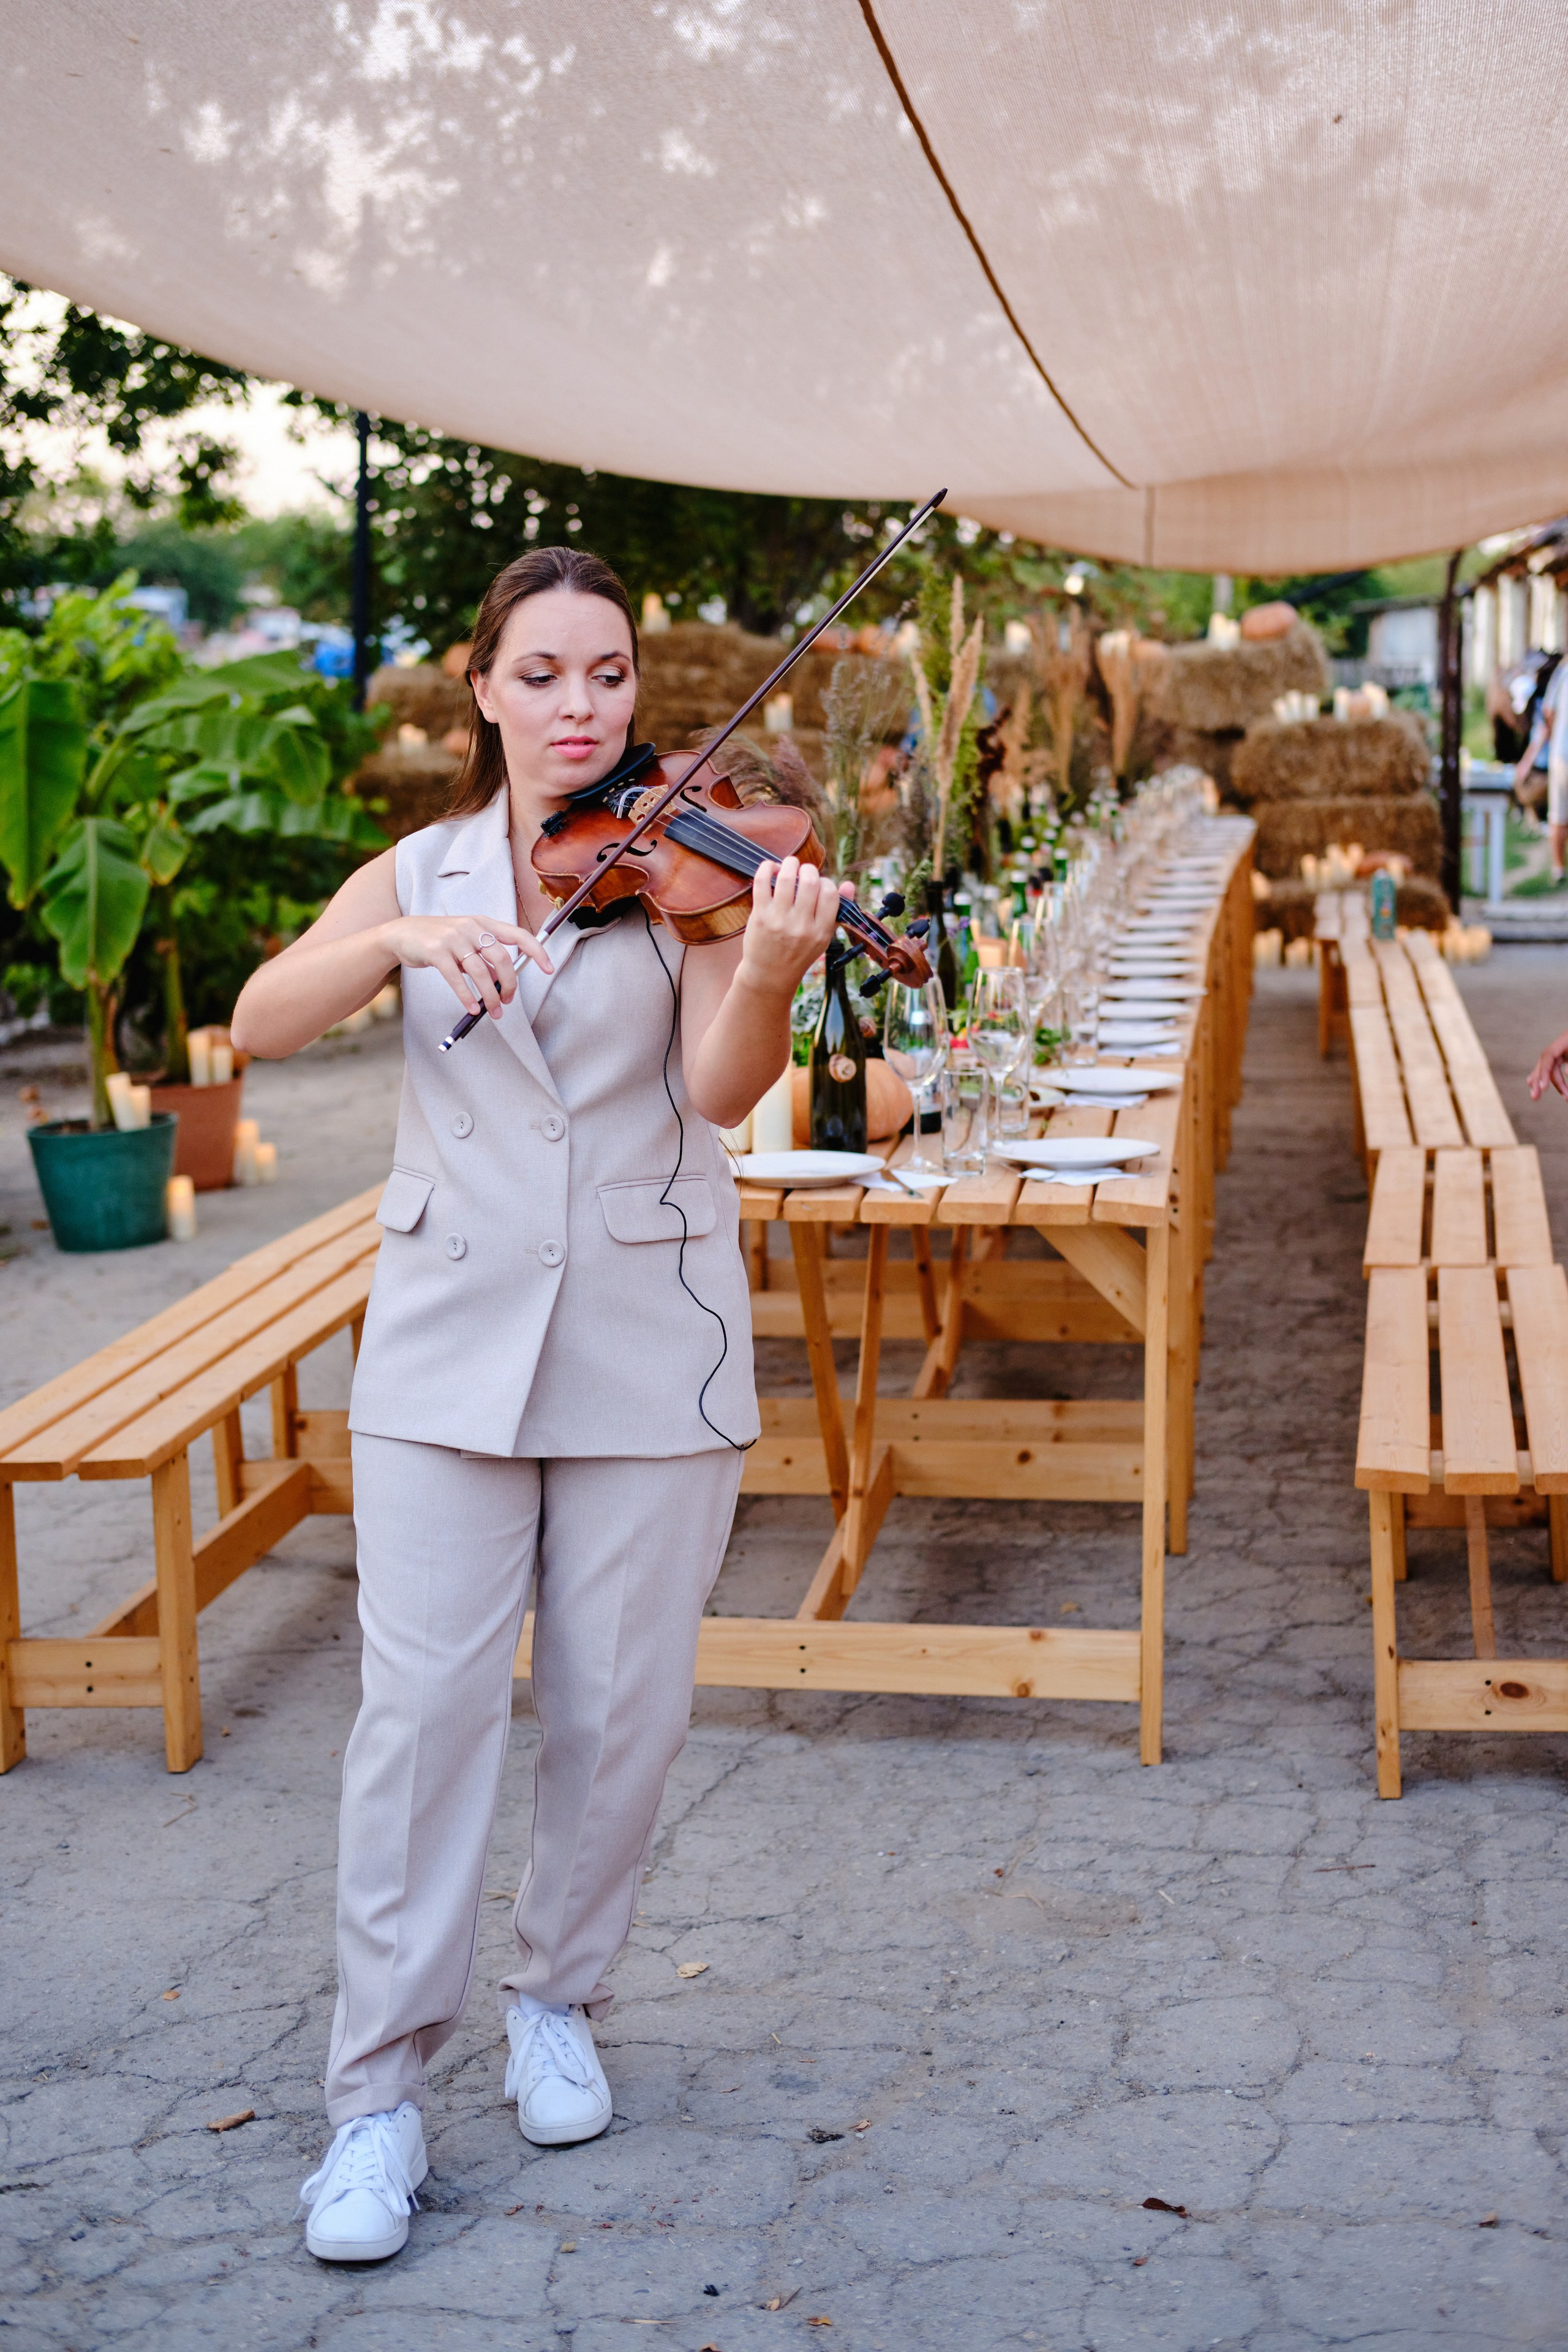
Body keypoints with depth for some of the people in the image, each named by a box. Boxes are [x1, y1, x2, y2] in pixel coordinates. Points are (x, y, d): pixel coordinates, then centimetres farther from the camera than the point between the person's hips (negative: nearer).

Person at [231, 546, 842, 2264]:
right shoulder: (419, 874, 7)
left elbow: (721, 1086, -15)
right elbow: (262, 1021, -9)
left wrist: (766, 970, -37)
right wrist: (405, 939, -26)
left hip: (650, 1347, 0)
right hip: (447, 1341, 1)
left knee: (620, 1710, 7)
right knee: (424, 1704, -4)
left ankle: (558, 1999, 30)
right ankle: (379, 2091, 7)